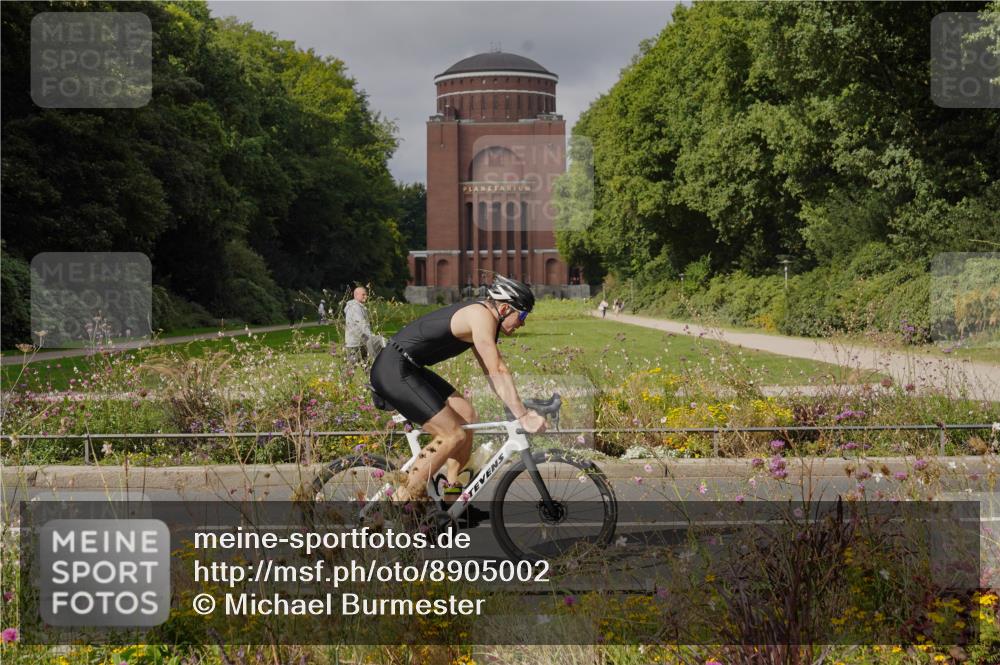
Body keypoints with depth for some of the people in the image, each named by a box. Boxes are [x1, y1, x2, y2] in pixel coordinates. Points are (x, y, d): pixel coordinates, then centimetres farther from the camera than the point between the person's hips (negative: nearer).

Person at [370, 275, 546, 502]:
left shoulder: (483, 319, 15)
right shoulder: (481, 315, -16)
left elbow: (492, 373, 17)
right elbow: (498, 371, -20)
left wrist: (522, 410, 10)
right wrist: (523, 417, -18)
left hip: (410, 369, 10)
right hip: (394, 371, -10)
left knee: (467, 416, 11)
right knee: (453, 436, -11)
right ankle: (403, 500, -5)